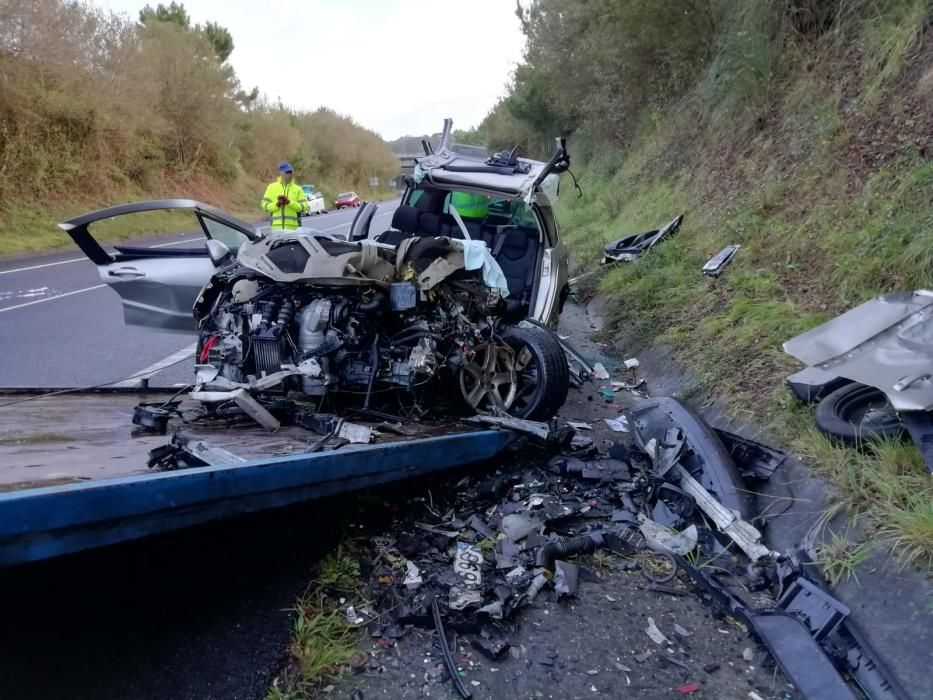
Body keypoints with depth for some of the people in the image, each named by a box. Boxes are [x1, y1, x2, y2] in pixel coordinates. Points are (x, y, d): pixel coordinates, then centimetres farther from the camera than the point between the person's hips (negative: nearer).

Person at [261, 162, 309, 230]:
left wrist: (289, 202, -10)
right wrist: (277, 204, -10)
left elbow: (304, 207, 2)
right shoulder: (272, 187, 13)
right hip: (276, 226, 0)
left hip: (293, 227, 0)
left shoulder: (298, 189, 12)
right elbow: (264, 205, 8)